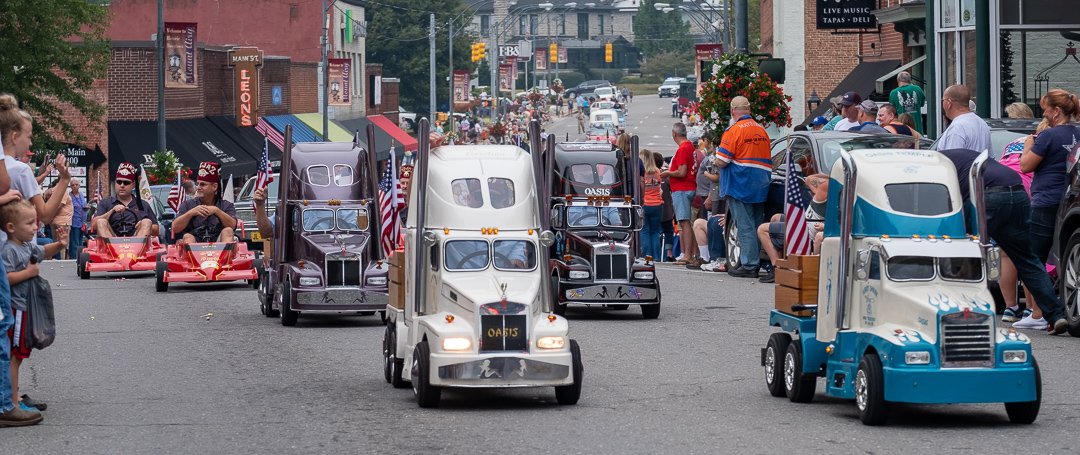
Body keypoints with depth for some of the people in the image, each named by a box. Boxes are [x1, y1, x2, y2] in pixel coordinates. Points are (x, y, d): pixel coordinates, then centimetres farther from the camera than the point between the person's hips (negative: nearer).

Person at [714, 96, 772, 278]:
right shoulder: (762, 131, 11)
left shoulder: (734, 131, -11)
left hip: (740, 186, -7)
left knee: (745, 227, -6)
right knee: (757, 227, 12)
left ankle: (749, 265, -7)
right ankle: (757, 263, 16)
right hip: (761, 187, 7)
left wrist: (717, 153, 7)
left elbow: (721, 162, -14)